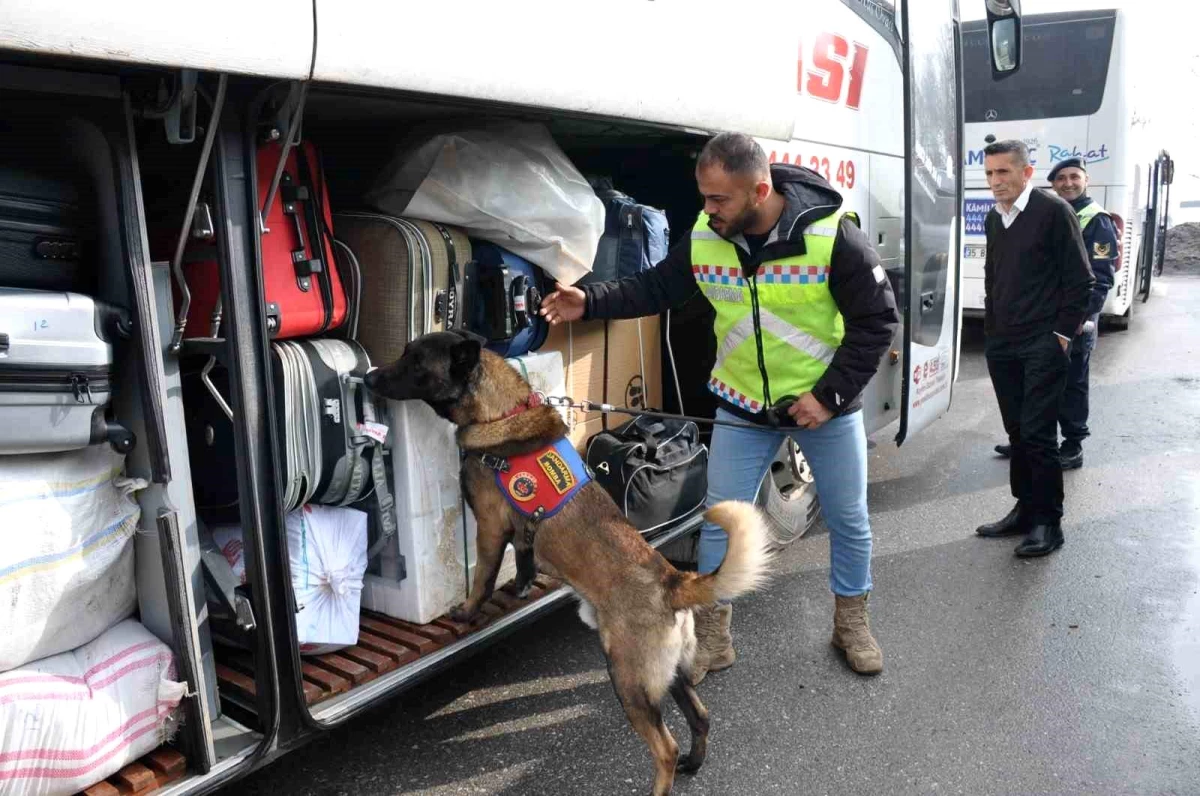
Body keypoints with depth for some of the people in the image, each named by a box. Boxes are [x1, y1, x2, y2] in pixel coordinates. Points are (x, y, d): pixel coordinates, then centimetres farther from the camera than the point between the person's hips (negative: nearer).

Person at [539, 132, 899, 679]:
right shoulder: (702, 239, -12)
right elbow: (654, 287, 3)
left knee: (848, 519, 13)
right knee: (720, 520, 5)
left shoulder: (832, 236, -22)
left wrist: (831, 393, -18)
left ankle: (851, 622, 38)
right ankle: (711, 639, 22)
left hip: (825, 403, -2)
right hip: (742, 406, 2)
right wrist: (590, 301, -12)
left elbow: (877, 320, -15)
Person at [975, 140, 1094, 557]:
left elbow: (1081, 280, -8)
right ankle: (1025, 509, 22)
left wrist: (1062, 333, -10)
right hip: (1002, 345, 7)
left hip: (1043, 344, -6)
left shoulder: (1053, 211, -7)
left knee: (1038, 433, -6)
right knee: (1017, 430, 11)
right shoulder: (993, 219, 12)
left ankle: (1048, 521, 5)